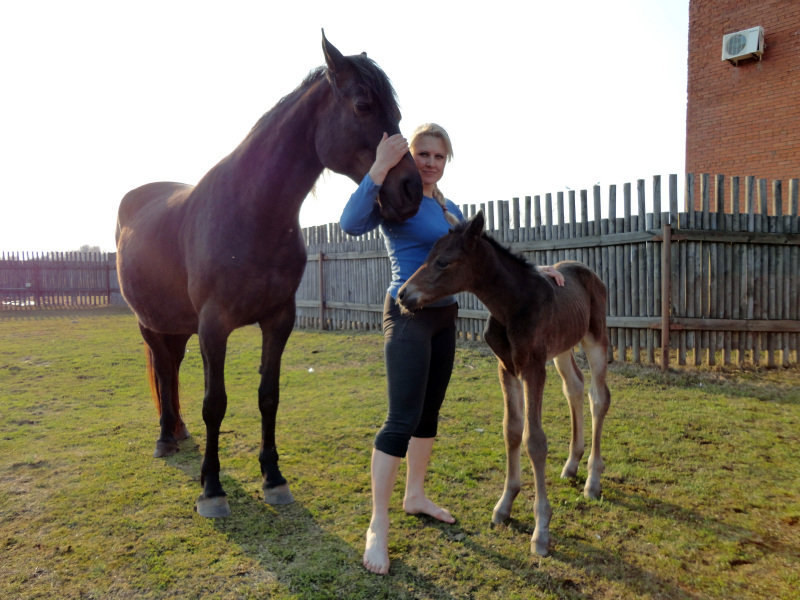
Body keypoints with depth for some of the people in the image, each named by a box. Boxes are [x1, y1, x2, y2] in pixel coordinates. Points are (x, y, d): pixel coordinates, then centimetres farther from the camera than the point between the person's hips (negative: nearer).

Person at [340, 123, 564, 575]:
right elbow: (352, 224, -29)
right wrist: (380, 168, -34)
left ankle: (416, 495, 32)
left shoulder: (449, 208, 14)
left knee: (430, 411, 15)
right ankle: (378, 525, 1)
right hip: (409, 316, -8)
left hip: (444, 317, 8)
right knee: (403, 419, -10)